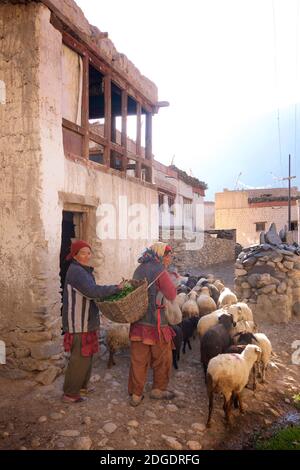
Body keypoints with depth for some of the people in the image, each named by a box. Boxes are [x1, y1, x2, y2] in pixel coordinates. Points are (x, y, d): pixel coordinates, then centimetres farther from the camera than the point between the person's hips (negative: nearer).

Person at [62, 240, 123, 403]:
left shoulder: (84, 270, 14)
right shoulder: (76, 271, -19)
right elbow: (92, 291, -31)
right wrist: (116, 288, -26)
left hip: (86, 322, 10)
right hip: (79, 323, -10)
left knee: (86, 356, 20)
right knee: (80, 358, -2)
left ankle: (81, 386, 35)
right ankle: (70, 394, 11)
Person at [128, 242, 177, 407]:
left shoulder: (139, 269, 8)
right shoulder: (160, 271, -13)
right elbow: (172, 295, -10)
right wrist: (174, 281, 7)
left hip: (137, 321, 6)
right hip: (156, 323, -6)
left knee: (138, 360, 12)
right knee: (162, 359, 15)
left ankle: (135, 395, 19)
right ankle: (158, 389, 28)